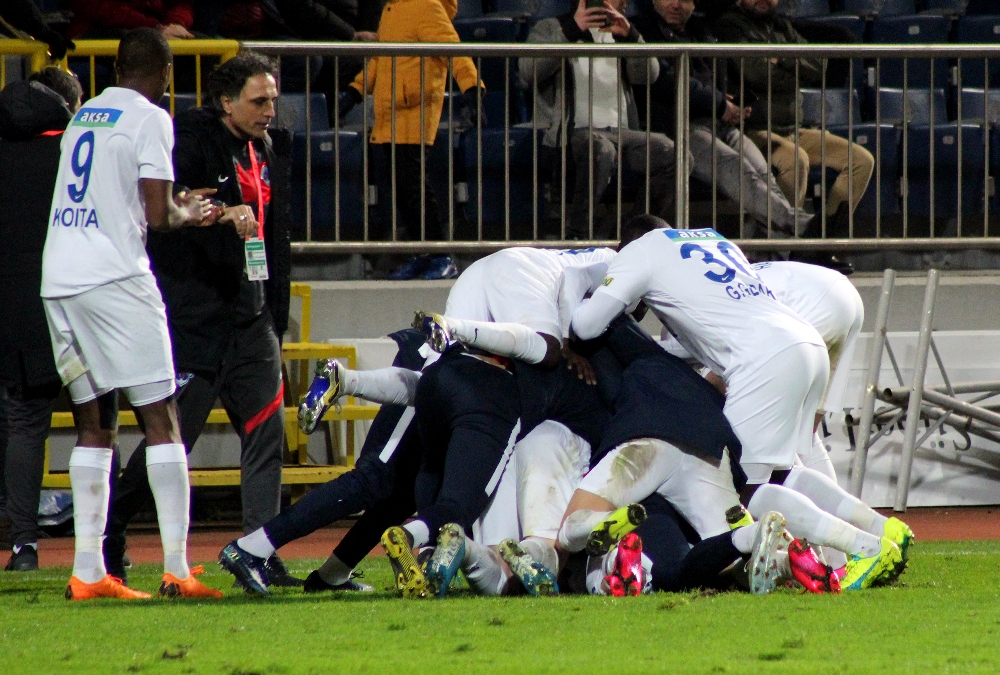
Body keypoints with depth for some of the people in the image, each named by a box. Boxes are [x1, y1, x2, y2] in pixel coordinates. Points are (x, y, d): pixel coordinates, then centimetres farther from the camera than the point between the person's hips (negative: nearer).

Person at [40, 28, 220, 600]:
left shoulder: (85, 116, 19)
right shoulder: (150, 120, -2)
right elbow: (157, 217, -9)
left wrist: (173, 205, 29)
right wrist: (188, 215, 12)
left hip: (58, 280, 7)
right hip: (113, 276, -7)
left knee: (95, 425, 11)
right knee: (161, 418, -4)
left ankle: (88, 573, 5)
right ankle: (177, 568, -11)